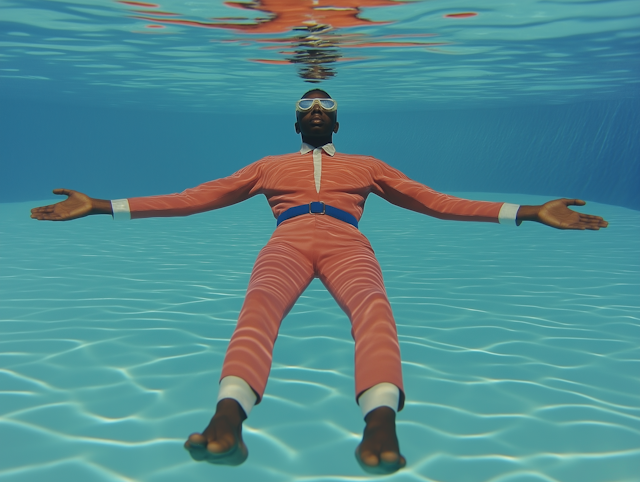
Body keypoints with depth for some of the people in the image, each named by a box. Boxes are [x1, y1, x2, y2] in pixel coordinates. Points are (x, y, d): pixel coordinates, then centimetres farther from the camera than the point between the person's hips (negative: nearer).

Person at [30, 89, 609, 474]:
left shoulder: (366, 165, 34)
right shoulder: (269, 165, 34)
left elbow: (437, 201, 27)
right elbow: (194, 197, 28)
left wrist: (528, 213, 20)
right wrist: (104, 206, 22)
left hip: (346, 240, 1)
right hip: (287, 239, 0)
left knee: (373, 305, -36)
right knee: (260, 302, -36)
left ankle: (381, 424, -59)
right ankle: (227, 421, -59)